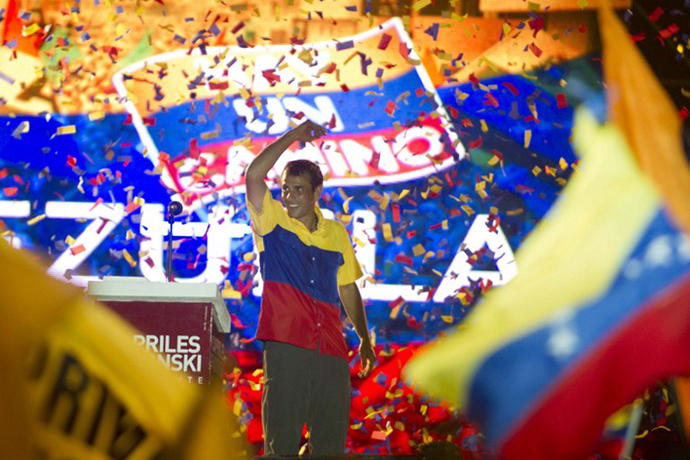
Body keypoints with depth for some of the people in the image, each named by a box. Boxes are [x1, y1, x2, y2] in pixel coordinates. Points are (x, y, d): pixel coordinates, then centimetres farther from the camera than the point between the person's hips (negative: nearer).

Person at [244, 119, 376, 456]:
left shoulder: (336, 233, 14)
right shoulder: (271, 222, 5)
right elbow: (253, 175, -11)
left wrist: (364, 339, 20)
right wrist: (294, 135, -6)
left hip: (331, 352, 3)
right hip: (285, 347, -3)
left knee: (331, 440, 5)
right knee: (281, 439, -5)